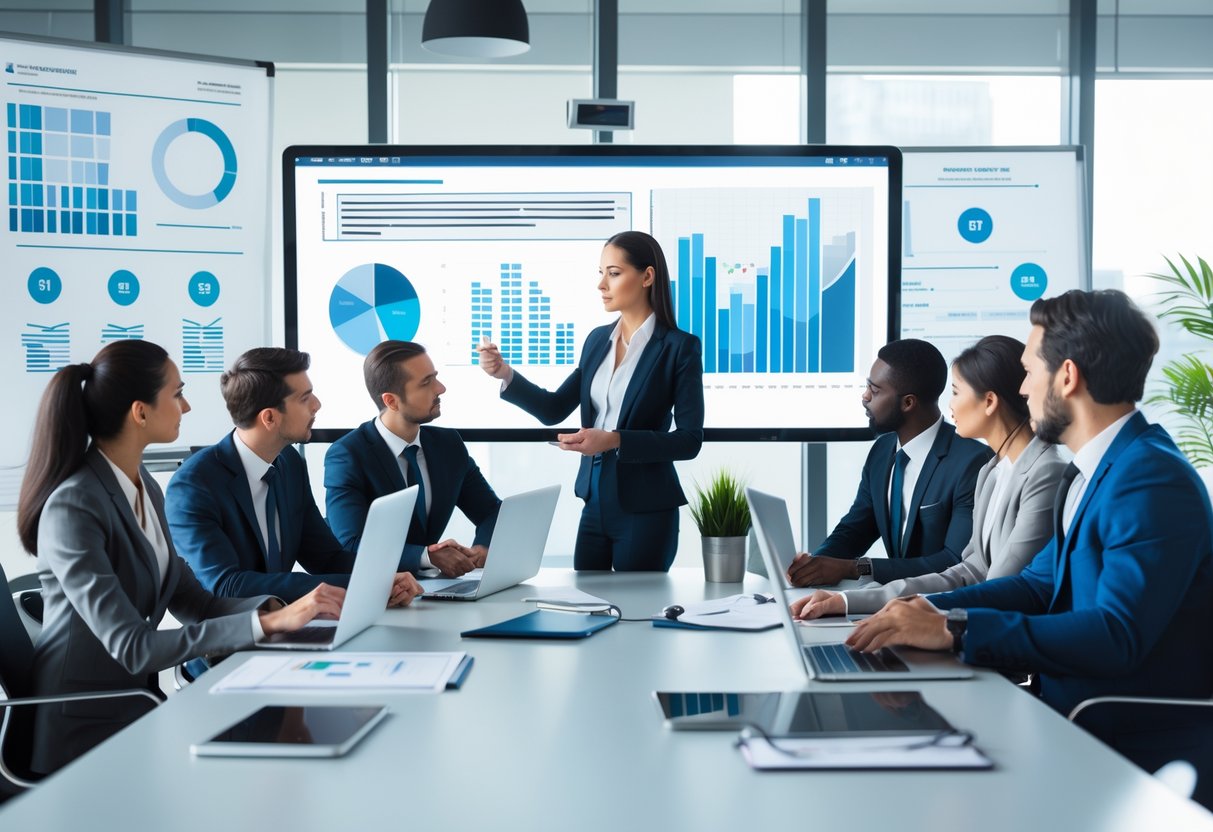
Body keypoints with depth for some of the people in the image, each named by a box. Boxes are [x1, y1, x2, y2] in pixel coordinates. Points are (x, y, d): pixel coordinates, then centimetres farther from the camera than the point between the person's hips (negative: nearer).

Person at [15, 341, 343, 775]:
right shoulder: (73, 509, -20)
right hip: (85, 728, -8)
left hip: (136, 701, 8)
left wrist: (281, 607, -12)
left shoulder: (144, 486, 7)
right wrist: (269, 623, -29)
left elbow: (191, 601, 6)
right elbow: (133, 648, -26)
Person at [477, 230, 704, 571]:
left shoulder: (680, 347, -10)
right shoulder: (598, 340, 8)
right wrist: (506, 374, -5)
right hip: (595, 502, 5)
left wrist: (615, 440, -23)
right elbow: (555, 409, 10)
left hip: (645, 509, -5)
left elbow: (689, 440, -14)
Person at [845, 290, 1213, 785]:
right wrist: (932, 611, -2)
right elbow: (1041, 584, 14)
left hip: (1140, 751, -8)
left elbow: (1117, 635, -28)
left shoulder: (1153, 483, -20)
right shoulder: (1089, 473, 13)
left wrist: (954, 630, -29)